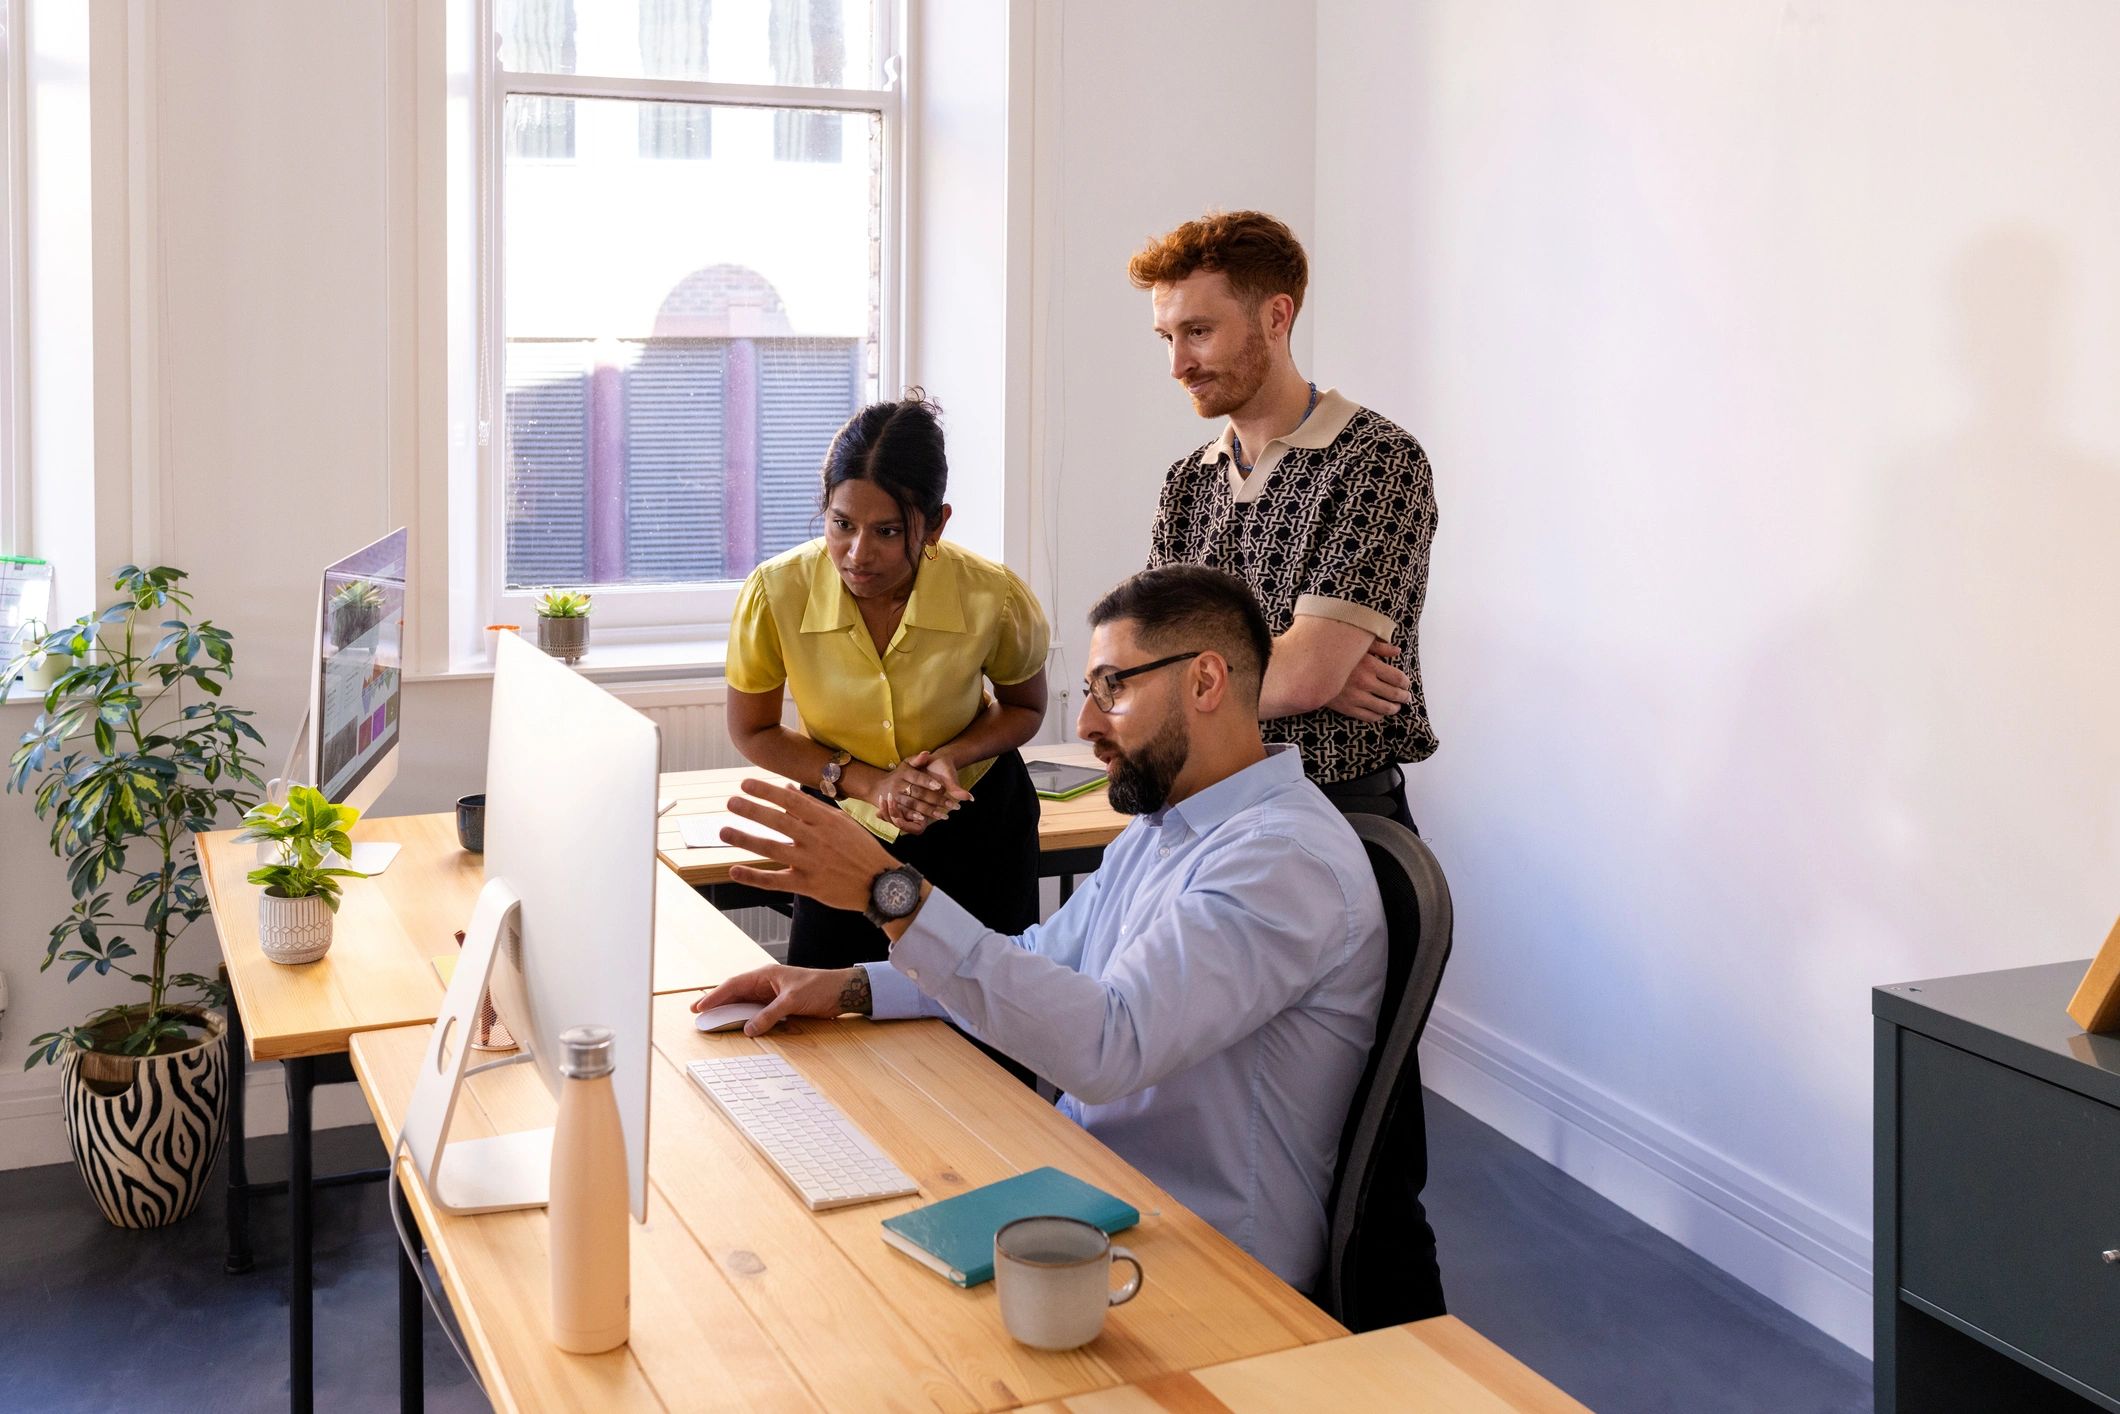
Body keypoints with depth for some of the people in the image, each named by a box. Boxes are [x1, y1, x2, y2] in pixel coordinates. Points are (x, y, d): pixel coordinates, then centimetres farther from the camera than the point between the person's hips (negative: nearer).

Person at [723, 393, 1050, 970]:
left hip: (978, 824, 0)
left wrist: (953, 755, -24)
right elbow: (752, 731, -8)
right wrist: (864, 781, -22)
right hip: (843, 822, 0)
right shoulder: (775, 593, -25)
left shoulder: (996, 601, -26)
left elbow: (1024, 708, -3)